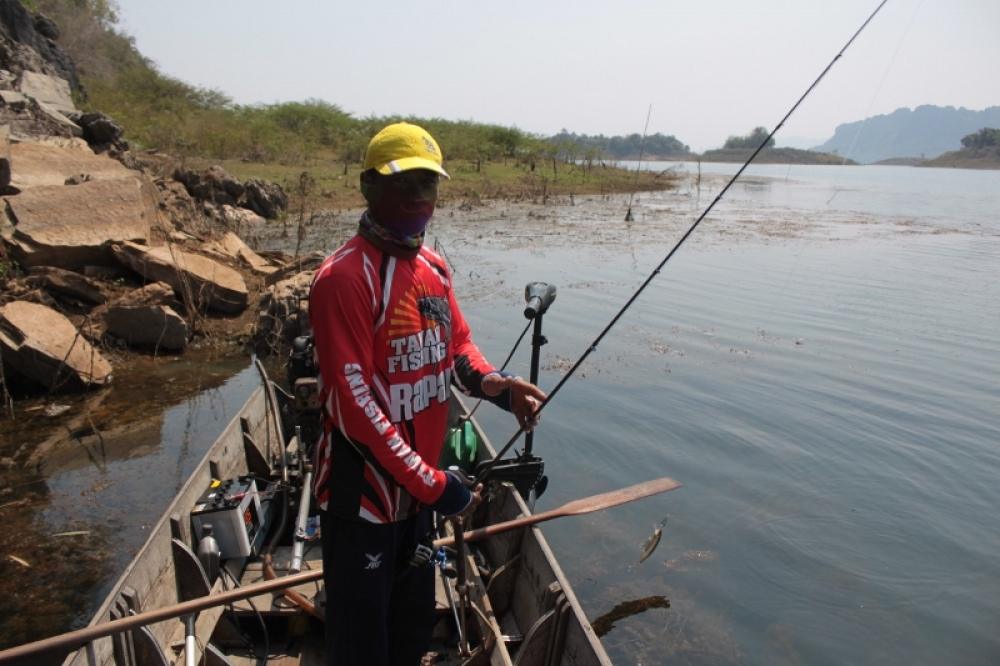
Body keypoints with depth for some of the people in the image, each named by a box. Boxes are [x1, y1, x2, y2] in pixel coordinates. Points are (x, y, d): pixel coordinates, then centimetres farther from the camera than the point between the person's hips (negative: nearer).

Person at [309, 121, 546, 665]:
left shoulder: (434, 269, 5)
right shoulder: (343, 278, -20)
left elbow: (458, 347, 12)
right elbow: (352, 400, -23)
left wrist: (492, 385, -10)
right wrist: (430, 482, -21)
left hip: (418, 485, 7)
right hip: (364, 491, -7)